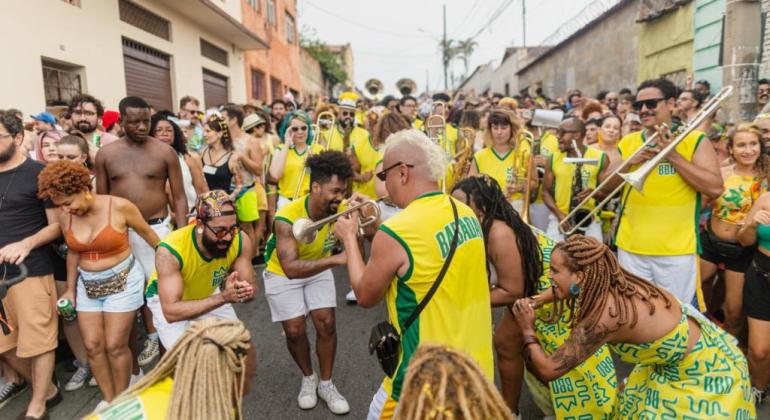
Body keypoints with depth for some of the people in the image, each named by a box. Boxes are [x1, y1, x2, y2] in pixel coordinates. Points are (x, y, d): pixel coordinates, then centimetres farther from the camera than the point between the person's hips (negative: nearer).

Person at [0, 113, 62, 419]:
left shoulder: (39, 173, -6)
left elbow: (57, 224, -6)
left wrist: (26, 244, -22)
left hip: (31, 271, -6)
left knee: (38, 340, 3)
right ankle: (46, 391, 32)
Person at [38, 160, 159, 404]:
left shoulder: (119, 206, -20)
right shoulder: (65, 218, -5)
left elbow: (148, 233, -7)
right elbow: (73, 252, 10)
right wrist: (70, 289, 12)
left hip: (122, 281, -5)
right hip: (87, 285, 5)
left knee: (115, 346, -2)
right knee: (92, 346, 6)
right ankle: (108, 400, 23)